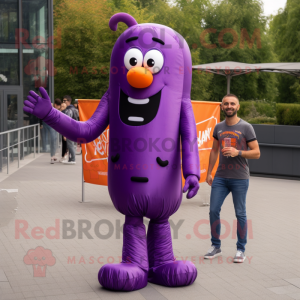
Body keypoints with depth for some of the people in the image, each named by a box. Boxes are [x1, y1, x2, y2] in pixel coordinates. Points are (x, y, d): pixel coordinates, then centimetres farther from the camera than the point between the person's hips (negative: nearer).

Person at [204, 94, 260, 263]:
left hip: (240, 178, -4)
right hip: (220, 177, 4)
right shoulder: (219, 128, 10)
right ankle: (216, 247, 14)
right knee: (214, 210, 1)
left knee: (240, 214, 2)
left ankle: (241, 249, 13)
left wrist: (238, 152, -20)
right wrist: (209, 173, 15)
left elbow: (256, 153, -5)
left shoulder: (246, 127, -4)